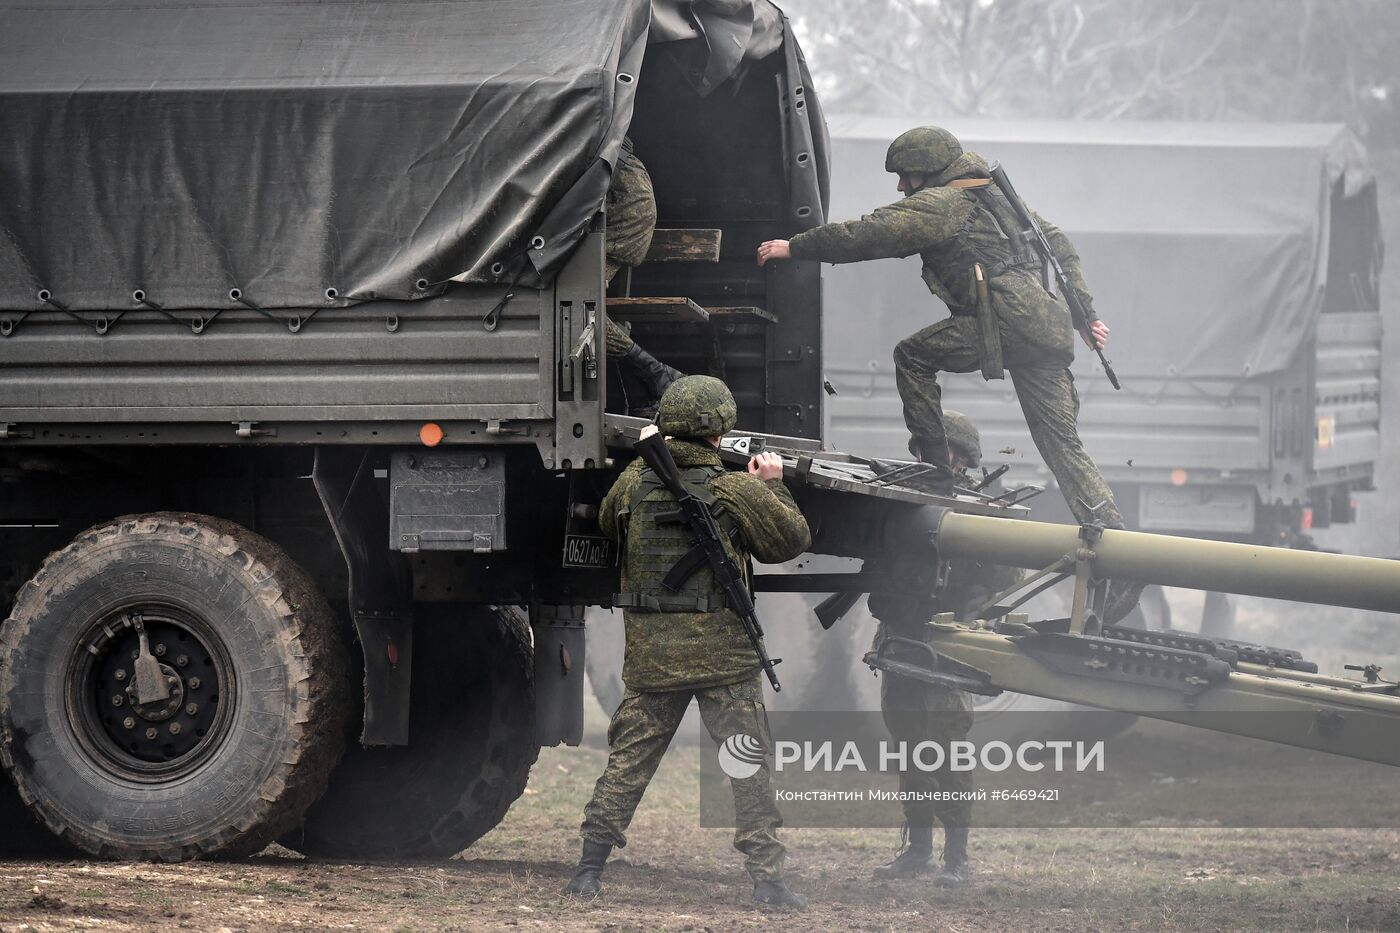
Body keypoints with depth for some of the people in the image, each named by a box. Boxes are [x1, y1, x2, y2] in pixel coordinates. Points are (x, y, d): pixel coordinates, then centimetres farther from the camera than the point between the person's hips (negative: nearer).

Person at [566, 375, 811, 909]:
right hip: (722, 653, -3)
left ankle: (590, 867, 8)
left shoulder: (634, 482, 1)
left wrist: (645, 455, 30)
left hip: (649, 656, 3)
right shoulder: (737, 490, -8)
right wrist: (773, 486, 17)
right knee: (752, 766, 3)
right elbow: (792, 541, 3)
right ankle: (766, 877, 0)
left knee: (628, 760, 11)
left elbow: (607, 524, 24)